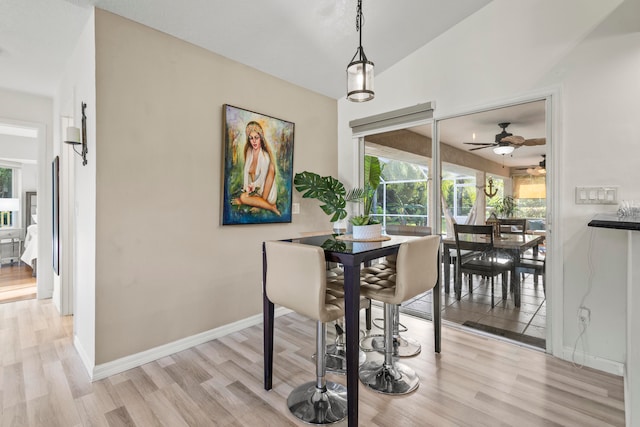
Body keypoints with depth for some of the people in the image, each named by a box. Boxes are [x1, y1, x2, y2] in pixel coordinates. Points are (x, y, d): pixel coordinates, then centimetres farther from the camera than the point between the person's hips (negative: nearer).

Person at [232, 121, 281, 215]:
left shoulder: (265, 156, -22)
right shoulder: (249, 152, -1)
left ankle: (271, 206, -10)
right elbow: (246, 172, 4)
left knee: (243, 198, -21)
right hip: (254, 189, 7)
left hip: (265, 192, -7)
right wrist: (247, 187, -10)